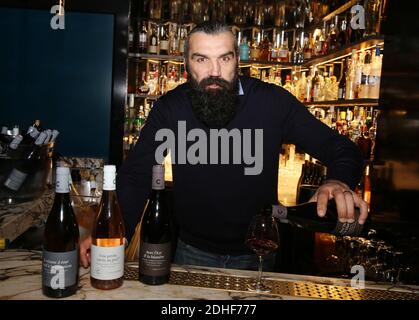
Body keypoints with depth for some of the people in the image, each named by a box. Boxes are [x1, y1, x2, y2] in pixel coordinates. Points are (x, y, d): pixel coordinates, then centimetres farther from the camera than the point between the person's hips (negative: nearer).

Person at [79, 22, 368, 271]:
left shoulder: (273, 102, -16)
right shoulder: (169, 108, -12)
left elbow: (342, 150, -12)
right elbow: (136, 175, -12)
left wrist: (339, 182, -35)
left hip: (256, 253, 0)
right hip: (192, 251, 1)